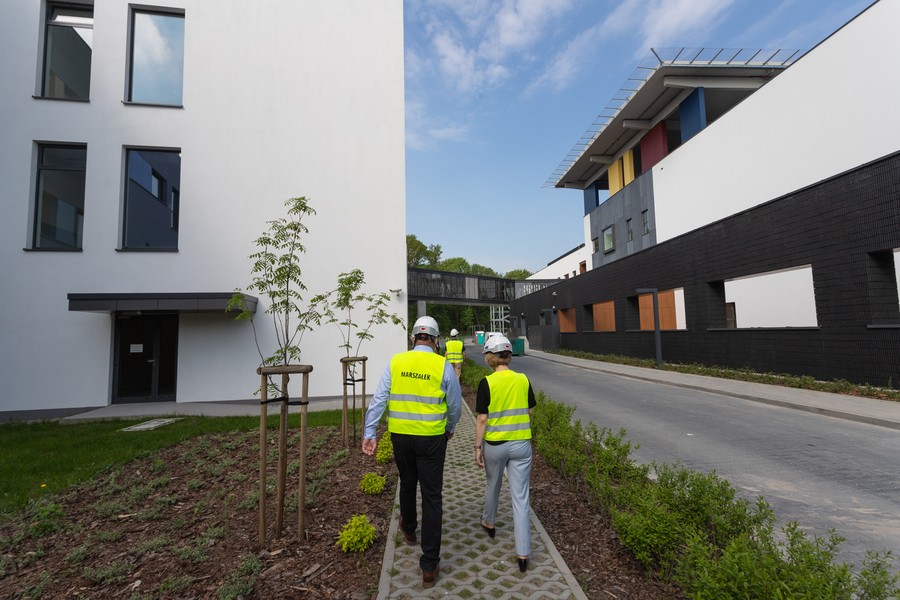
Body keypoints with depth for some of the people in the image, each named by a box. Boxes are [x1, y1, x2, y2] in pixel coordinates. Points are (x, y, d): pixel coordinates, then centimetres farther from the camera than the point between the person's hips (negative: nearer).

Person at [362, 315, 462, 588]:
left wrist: (369, 433, -1)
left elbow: (378, 400, -6)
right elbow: (455, 405, 0)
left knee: (407, 484, 26)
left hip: (401, 436, 3)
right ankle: (429, 565, 13)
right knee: (432, 496, 6)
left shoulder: (395, 362, -4)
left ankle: (409, 530, 51)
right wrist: (450, 428, 18)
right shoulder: (443, 366, -8)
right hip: (432, 438, -3)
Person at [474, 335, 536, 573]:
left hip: (495, 445, -2)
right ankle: (523, 553, 12)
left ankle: (489, 523, 48)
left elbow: (482, 419, -12)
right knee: (521, 497, 8)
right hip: (521, 445, 2)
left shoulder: (487, 383, -15)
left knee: (492, 486, 24)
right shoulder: (523, 380, -4)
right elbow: (529, 413, 6)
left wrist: (478, 447, -2)